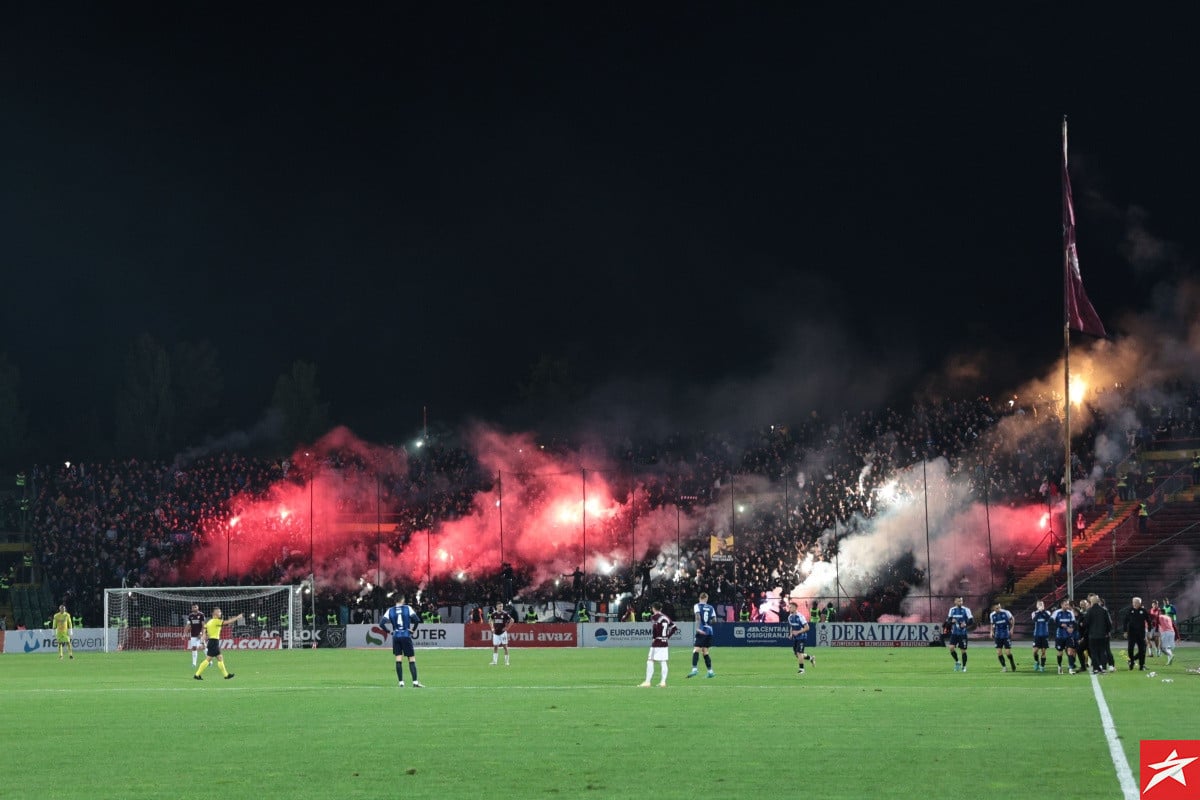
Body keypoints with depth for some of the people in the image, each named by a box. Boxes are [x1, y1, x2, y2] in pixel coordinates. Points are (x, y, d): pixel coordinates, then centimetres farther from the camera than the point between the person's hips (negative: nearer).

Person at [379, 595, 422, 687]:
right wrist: (413, 630, 2)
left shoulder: (390, 610, 4)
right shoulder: (408, 608, -2)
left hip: (396, 637, 2)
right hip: (406, 636, -2)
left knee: (398, 660, 4)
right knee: (412, 660, 2)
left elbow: (381, 623, -4)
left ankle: (401, 682, 1)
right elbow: (416, 620, -11)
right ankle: (415, 682, -3)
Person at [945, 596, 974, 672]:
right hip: (954, 633, 3)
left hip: (963, 634, -3)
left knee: (963, 650, 1)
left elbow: (971, 621, -6)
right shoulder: (952, 610, 7)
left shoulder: (966, 610, -5)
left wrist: (966, 624, -25)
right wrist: (951, 621, -11)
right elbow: (947, 621, 12)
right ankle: (957, 662, 9)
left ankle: (964, 666, 18)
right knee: (951, 647, -14)